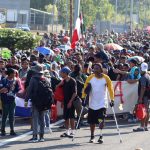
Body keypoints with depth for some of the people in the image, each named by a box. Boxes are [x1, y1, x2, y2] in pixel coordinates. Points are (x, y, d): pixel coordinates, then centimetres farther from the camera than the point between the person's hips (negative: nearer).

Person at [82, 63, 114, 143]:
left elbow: (110, 89, 1)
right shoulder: (90, 78, -1)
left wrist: (112, 100, -3)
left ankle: (100, 137, -4)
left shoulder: (106, 78, -3)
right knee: (92, 121, 8)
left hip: (102, 103, -2)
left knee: (101, 121, -13)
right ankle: (92, 137, 22)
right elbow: (85, 88, 1)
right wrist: (83, 98, -6)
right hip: (92, 103, 2)